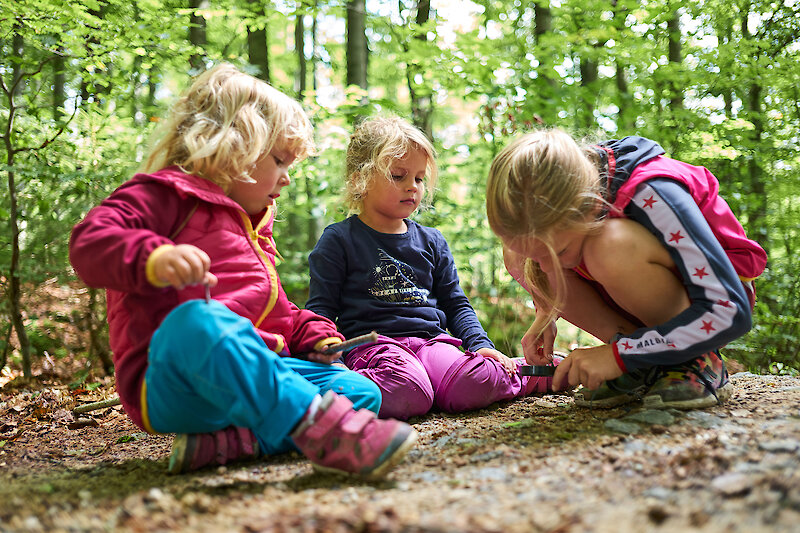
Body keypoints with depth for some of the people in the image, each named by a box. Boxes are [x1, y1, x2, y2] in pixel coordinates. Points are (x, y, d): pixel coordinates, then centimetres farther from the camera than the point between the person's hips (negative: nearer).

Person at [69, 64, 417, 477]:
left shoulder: (251, 230, 30)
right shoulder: (165, 196, 3)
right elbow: (89, 242, -16)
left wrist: (314, 334, 17)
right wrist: (152, 258, -36)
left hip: (244, 376, 8)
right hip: (172, 381, -8)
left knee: (362, 392, -9)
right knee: (197, 319, -41)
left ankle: (228, 441, -27)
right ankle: (322, 429, -52)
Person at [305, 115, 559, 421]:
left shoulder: (431, 242, 20)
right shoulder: (338, 240, 5)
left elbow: (455, 303, 23)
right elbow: (320, 308, 3)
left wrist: (480, 344, 6)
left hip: (431, 340, 4)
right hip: (371, 343, -4)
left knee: (472, 386, -28)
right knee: (409, 394, -38)